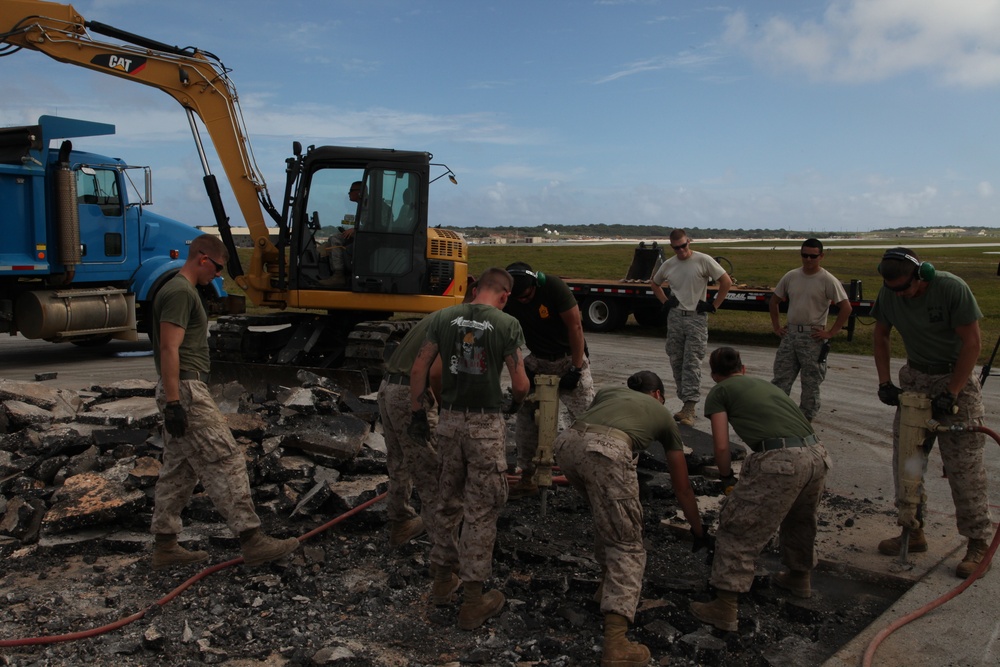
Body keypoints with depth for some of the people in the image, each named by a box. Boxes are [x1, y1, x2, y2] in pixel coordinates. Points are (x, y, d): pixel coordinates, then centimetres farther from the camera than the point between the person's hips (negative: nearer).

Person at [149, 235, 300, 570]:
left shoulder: (180, 290, 19)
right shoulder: (180, 292, -13)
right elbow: (169, 349, -21)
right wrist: (174, 402, -24)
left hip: (183, 392, 11)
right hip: (186, 391, -11)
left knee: (178, 472, 13)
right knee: (226, 463, -10)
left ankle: (165, 547, 19)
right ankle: (252, 540, -8)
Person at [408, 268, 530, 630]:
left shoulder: (443, 318, 4)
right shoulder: (507, 324, -7)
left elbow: (418, 369, 4)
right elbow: (520, 384, -6)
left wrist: (417, 413, 12)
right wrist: (516, 402, 16)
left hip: (449, 419, 4)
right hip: (485, 424, -4)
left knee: (448, 500, 19)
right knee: (482, 509, 3)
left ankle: (442, 577, 34)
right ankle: (473, 600, 11)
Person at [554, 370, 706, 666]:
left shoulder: (609, 391, 39)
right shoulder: (663, 414, 33)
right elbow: (682, 487, 39)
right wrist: (699, 531, 52)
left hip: (566, 442, 5)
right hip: (607, 451, -4)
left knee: (607, 514, 32)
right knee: (628, 546, 4)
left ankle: (609, 582, 40)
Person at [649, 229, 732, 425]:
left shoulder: (703, 260, -6)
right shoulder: (668, 265, 8)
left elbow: (726, 282, -6)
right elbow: (654, 283, 25)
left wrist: (713, 306, -7)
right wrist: (665, 301, 11)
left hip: (697, 318, -5)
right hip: (675, 317, 5)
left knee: (692, 363, -9)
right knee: (676, 362, 7)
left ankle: (689, 407, -10)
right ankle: (686, 402, 17)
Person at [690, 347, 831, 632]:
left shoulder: (719, 392, 13)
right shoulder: (764, 383, 31)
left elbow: (721, 446, 4)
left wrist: (727, 479, 22)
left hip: (780, 461, -7)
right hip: (817, 455, 7)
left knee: (737, 528, 6)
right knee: (799, 519, 33)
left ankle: (725, 609, 8)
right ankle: (799, 577, 53)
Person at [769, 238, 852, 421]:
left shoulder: (828, 280, -7)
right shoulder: (791, 276, 6)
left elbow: (846, 307, -11)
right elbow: (774, 301, 17)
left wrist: (831, 332, -13)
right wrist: (776, 326, 10)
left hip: (813, 337, -4)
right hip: (789, 334, 4)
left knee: (811, 383, 4)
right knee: (780, 379, 5)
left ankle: (806, 420, 15)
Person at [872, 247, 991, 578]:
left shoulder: (952, 288, -22)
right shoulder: (889, 294, -7)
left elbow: (972, 342, -18)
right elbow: (881, 336, 6)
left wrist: (950, 394, -20)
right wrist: (884, 382, -3)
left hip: (956, 378, -5)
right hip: (914, 378, 5)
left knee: (964, 466, -5)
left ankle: (979, 543, 6)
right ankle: (914, 532, 19)